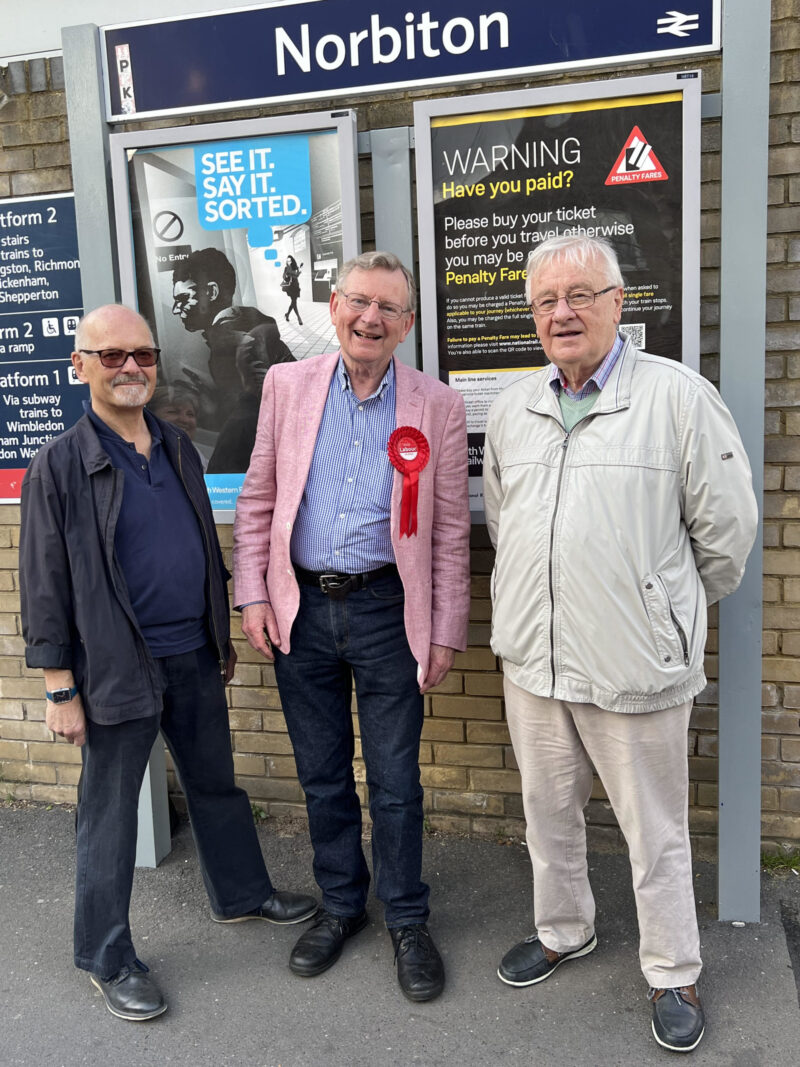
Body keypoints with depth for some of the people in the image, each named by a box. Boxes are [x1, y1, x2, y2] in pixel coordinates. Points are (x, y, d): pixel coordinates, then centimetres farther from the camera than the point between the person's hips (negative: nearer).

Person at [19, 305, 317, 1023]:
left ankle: (243, 894, 42)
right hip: (118, 668, -6)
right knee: (110, 811, 8)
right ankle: (108, 958, 26)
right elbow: (45, 585, -10)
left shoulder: (177, 447, 7)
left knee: (217, 784, 20)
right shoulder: (61, 465, -11)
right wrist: (61, 688, -10)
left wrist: (221, 635, 17)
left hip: (194, 658, 6)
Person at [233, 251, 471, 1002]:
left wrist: (446, 632, -3)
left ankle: (407, 920, 30)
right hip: (301, 608, 2)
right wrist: (251, 595, -1)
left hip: (386, 610, -2)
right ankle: (340, 904, 37)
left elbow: (449, 532, -1)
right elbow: (257, 500, 6)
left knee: (394, 780, 8)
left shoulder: (437, 407, -3)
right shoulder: (287, 385, 2)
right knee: (321, 775, 16)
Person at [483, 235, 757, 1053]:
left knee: (655, 831, 10)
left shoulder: (679, 397, -10)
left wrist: (669, 611, 7)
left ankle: (673, 975, 32)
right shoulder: (511, 409, 7)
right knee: (548, 811, 20)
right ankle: (562, 930, 44)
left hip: (635, 668, -5)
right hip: (532, 659, 5)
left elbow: (725, 529, -4)